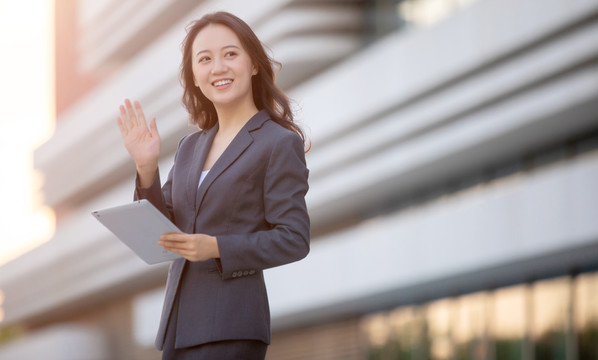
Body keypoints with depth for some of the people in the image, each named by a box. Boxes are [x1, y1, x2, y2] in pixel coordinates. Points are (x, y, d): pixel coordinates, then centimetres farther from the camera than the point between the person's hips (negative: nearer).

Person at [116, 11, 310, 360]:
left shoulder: (280, 143, -5)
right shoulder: (190, 147, 15)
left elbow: (294, 239, -9)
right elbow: (163, 232, 12)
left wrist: (217, 248, -18)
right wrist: (147, 168, -2)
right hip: (179, 324, 7)